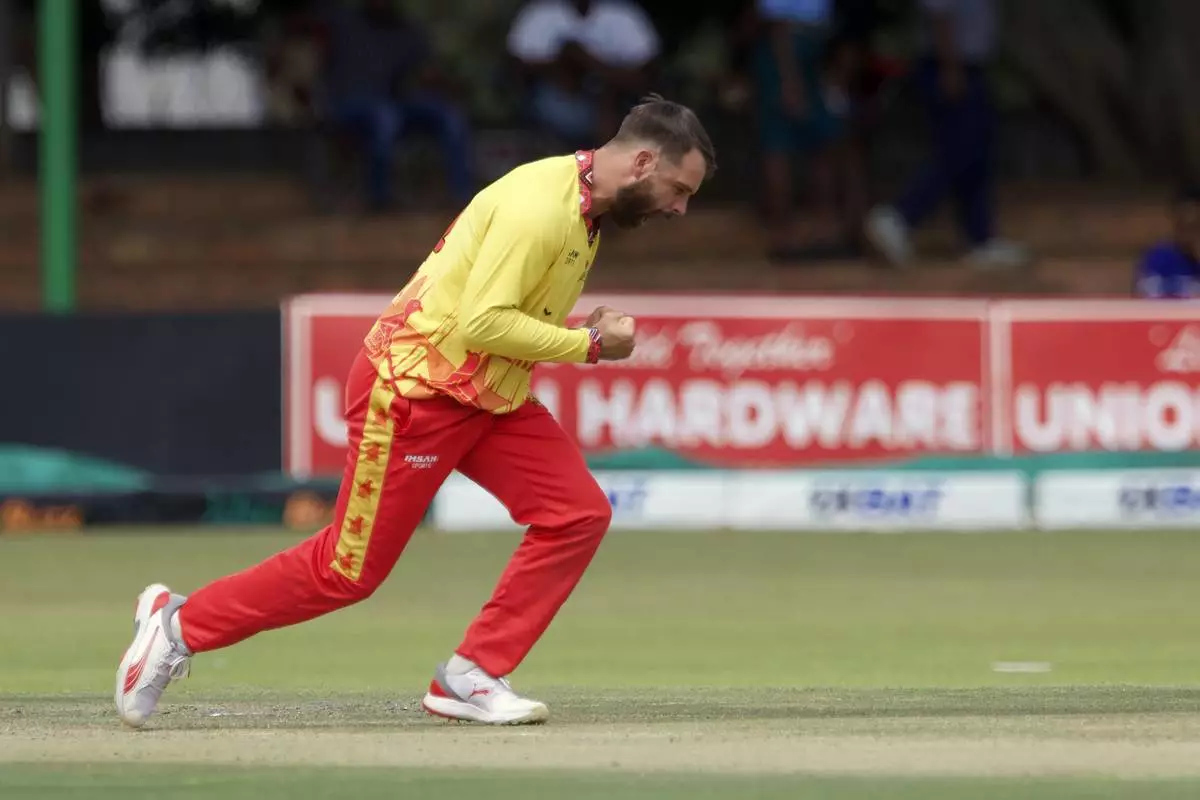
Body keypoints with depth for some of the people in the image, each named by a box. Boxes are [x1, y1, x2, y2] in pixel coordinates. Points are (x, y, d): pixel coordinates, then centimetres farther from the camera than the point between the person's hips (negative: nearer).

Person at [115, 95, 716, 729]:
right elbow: (483, 322, -29)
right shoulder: (541, 203, -23)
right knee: (350, 570, -2)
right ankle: (182, 624, 15)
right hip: (412, 391, -9)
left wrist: (589, 334, 3)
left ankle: (469, 678, -2)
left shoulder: (585, 207, 9)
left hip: (489, 397, 9)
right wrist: (589, 345, -21)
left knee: (579, 514, -6)